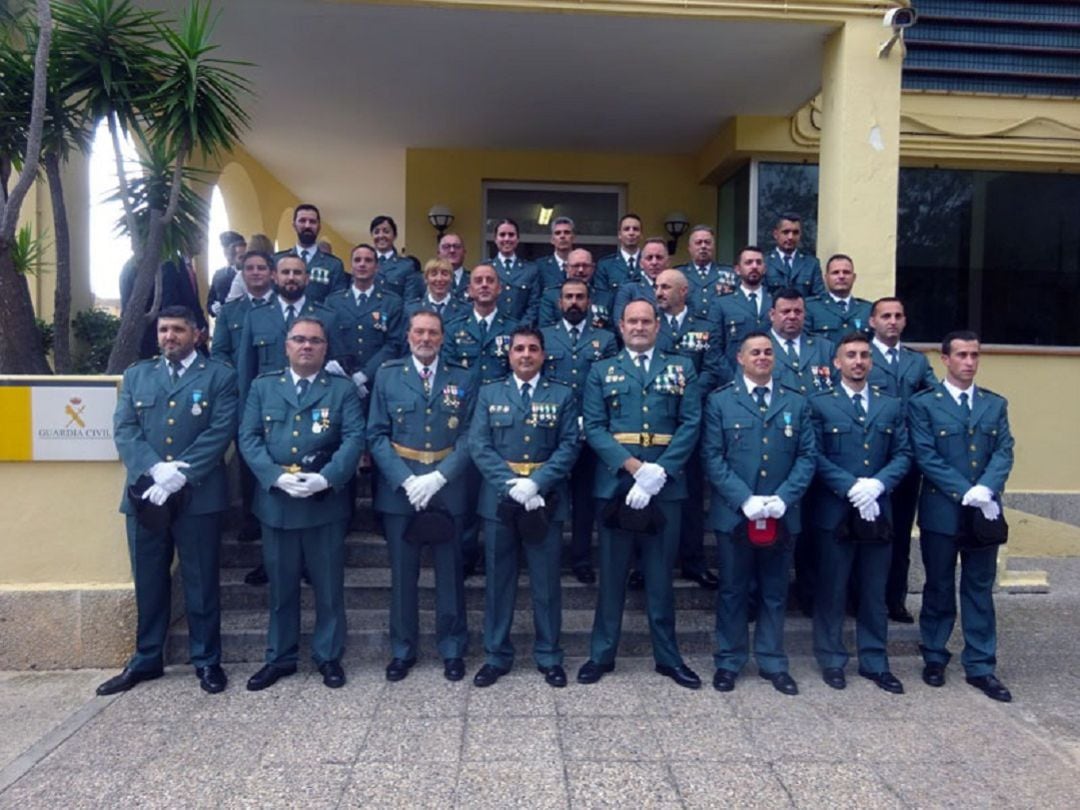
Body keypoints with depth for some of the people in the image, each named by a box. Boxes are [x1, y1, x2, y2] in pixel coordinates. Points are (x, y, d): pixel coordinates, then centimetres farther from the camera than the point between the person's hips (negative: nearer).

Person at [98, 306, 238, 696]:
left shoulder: (219, 376, 3)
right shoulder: (136, 375, 15)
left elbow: (220, 431, -8)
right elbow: (124, 429, 3)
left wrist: (180, 474, -18)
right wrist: (154, 468, -14)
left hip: (198, 495, -3)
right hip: (144, 494, 4)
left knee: (201, 582, 5)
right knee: (149, 583, 13)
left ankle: (207, 661, 17)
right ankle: (146, 659, 28)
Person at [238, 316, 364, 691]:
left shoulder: (343, 389, 3)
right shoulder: (263, 387, 9)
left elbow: (354, 439, -7)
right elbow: (249, 438, 1)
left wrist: (325, 479, -20)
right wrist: (276, 477, -14)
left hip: (326, 502, -2)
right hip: (275, 501, 2)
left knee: (328, 586, 7)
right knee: (281, 586, 13)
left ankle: (329, 656, 22)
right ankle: (280, 657, 27)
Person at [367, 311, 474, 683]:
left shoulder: (461, 379, 5)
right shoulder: (387, 375, 5)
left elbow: (468, 436, -1)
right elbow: (376, 435, -1)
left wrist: (438, 477, -14)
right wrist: (406, 480, -13)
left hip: (448, 487, 0)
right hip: (399, 488, 0)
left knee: (450, 571, 8)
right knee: (403, 572, 9)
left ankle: (452, 648, 23)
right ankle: (403, 649, 25)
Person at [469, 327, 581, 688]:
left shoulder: (562, 395, 6)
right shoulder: (489, 394, 8)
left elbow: (569, 446, -3)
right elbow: (479, 446, -2)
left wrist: (536, 483, -17)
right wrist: (512, 484, -14)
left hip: (546, 499, 0)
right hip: (499, 499, 1)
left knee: (546, 583, 7)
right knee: (498, 581, 9)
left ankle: (549, 658, 21)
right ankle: (496, 657, 22)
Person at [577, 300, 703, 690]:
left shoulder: (682, 369, 9)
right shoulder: (601, 371, 8)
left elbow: (690, 425, -1)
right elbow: (593, 428, -2)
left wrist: (658, 471, -13)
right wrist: (634, 466, -14)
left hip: (666, 483, 0)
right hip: (615, 481, 0)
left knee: (660, 573, 9)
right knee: (611, 573, 8)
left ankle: (668, 656, 23)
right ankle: (601, 654, 20)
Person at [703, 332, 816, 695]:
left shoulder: (796, 403, 9)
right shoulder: (720, 401, 2)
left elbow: (806, 457, 3)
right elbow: (712, 457, -5)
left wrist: (783, 498, -11)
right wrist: (745, 500, -15)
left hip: (782, 515, 2)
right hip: (734, 513, -2)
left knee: (775, 592, 12)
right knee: (733, 591, 8)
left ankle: (773, 663, 25)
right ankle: (729, 662, 21)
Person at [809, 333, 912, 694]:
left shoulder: (892, 406, 11)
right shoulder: (819, 404, 0)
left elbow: (903, 454, 5)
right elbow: (816, 457, -7)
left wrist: (877, 484, -12)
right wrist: (852, 487, -16)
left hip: (878, 511, 3)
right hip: (834, 512, -3)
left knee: (875, 592, 11)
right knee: (832, 591, 7)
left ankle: (875, 662, 24)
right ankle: (831, 661, 20)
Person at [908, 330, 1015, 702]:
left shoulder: (996, 404, 10)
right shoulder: (923, 403, -3)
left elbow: (1003, 452, 0)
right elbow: (926, 457, -10)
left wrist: (985, 489, -17)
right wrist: (966, 493, -18)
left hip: (985, 512, 3)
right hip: (941, 511, -3)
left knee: (980, 590, 9)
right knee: (939, 588, 10)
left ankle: (980, 667, 19)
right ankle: (934, 659, 24)